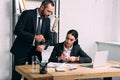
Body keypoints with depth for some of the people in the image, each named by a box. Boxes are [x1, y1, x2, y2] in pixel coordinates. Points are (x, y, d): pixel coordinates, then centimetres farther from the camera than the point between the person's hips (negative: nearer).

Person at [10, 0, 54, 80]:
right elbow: (17, 30, -17)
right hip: (22, 50, -4)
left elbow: (49, 38, 10)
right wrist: (34, 37, -25)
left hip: (36, 51, 5)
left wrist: (44, 45, -11)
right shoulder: (27, 14, -10)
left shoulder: (47, 20, 6)